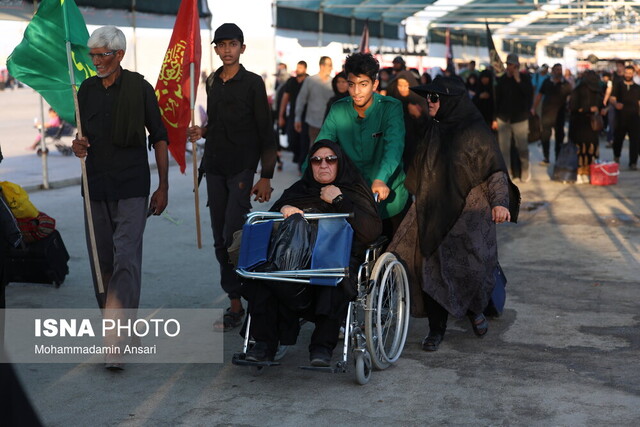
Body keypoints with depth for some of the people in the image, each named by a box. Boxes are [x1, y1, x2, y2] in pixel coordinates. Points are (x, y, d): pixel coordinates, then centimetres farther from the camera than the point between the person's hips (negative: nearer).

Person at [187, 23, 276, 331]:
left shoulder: (253, 83, -4)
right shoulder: (212, 82, 13)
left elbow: (265, 132, -5)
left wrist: (266, 176, -11)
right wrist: (203, 132, 2)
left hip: (242, 169, -6)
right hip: (215, 167, 6)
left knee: (232, 237, -12)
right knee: (221, 240, 6)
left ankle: (236, 307, -4)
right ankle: (236, 300, 14)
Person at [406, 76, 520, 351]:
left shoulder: (476, 131, -7)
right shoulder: (434, 130, 13)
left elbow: (495, 170, -12)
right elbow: (421, 171, 24)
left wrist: (500, 202, -25)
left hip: (468, 213, -5)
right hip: (435, 214, 5)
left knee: (472, 267, -8)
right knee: (433, 270, -1)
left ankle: (475, 310, 24)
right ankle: (436, 330, 10)